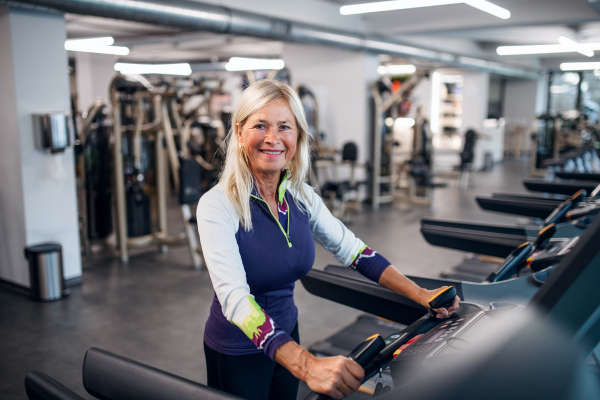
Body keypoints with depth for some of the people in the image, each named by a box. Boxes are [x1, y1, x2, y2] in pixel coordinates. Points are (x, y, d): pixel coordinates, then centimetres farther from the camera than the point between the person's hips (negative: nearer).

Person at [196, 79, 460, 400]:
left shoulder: (302, 197, -7)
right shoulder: (217, 206, -25)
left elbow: (351, 249, 0)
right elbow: (235, 298, -35)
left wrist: (421, 295, -9)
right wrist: (306, 365, -47)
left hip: (287, 335, 5)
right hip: (237, 352, -5)